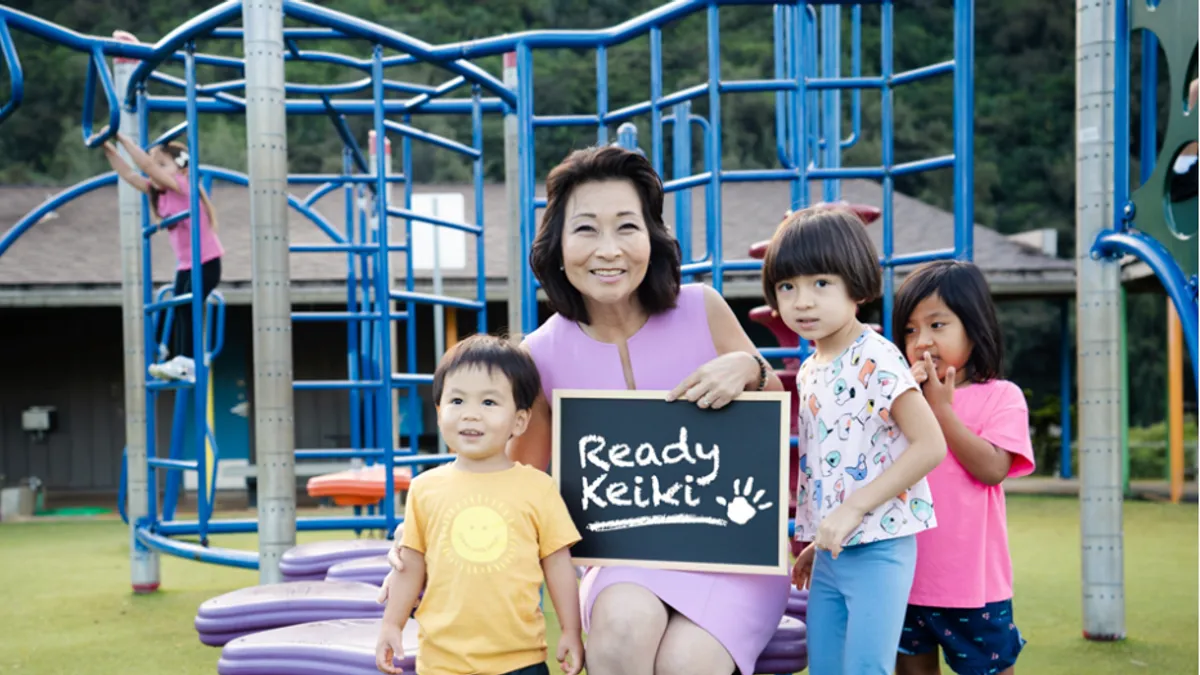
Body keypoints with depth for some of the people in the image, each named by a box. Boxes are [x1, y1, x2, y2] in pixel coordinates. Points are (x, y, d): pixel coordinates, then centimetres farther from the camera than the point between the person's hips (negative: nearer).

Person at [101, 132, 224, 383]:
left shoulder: (182, 185, -15)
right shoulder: (158, 192, 7)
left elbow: (147, 165, -26)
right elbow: (128, 174, 5)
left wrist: (123, 138, -25)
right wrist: (108, 148, -4)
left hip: (206, 262, -9)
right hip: (184, 265, 9)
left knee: (188, 306, -14)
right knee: (180, 311, 4)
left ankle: (186, 362, -12)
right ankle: (181, 364, 5)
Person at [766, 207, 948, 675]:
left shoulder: (876, 359, -15)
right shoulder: (809, 371, 10)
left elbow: (930, 445, -20)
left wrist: (852, 510, -21)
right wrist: (816, 541, 17)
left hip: (878, 548, -8)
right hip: (831, 554, 8)